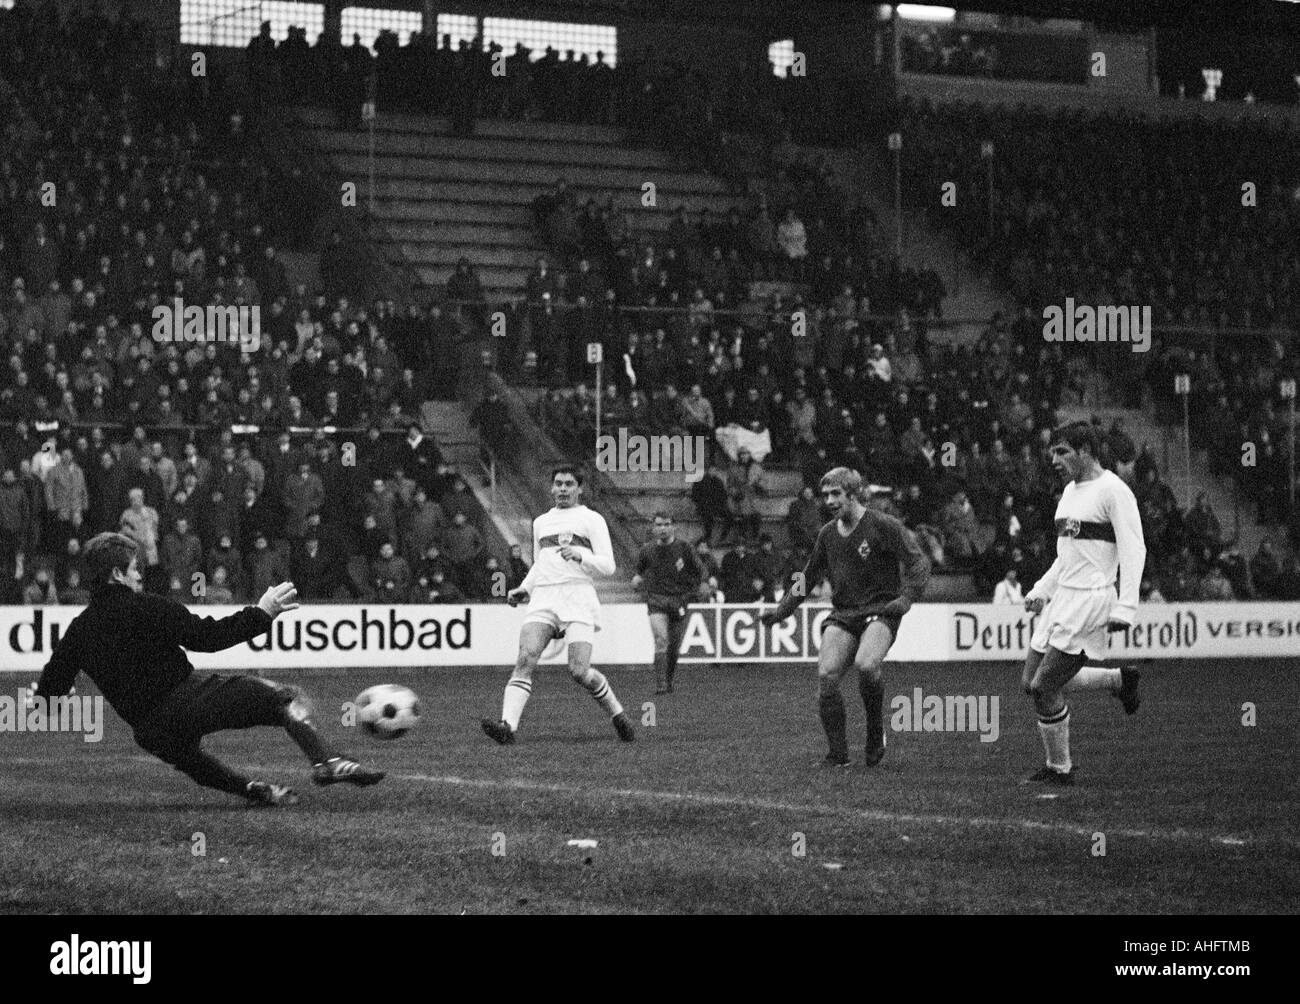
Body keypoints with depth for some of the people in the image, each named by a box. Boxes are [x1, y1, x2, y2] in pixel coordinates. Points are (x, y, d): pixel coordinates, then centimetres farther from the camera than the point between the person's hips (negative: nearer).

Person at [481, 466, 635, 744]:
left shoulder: (591, 519, 10)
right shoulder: (541, 522, 26)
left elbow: (608, 565, 1)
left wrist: (580, 555, -16)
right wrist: (523, 590, 20)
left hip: (577, 597, -4)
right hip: (542, 598, 4)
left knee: (579, 671, -15)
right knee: (525, 659, -19)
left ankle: (617, 714, 10)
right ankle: (507, 725, -32)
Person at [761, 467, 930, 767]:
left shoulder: (884, 526, -5)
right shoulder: (828, 534, 12)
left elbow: (918, 562, -6)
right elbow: (808, 576, 23)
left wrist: (906, 598, -21)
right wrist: (781, 611, 15)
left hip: (880, 611, -5)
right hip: (842, 615, 5)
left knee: (865, 665, -31)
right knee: (826, 675, -16)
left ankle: (876, 733, -7)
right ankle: (838, 753, -6)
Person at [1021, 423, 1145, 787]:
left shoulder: (1112, 491, -11)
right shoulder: (1070, 492, 17)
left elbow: (1134, 551, -16)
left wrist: (1124, 608, -22)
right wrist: (1041, 590, 18)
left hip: (1090, 600, -9)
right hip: (1062, 599, 9)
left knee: (1044, 687, -11)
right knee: (1031, 682, 8)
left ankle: (1059, 768, 5)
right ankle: (1119, 680, 22)